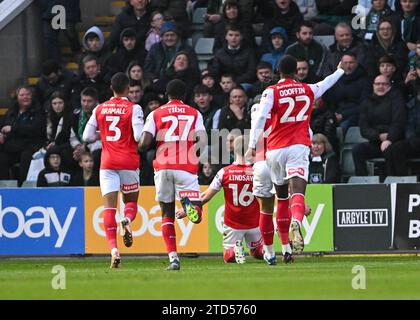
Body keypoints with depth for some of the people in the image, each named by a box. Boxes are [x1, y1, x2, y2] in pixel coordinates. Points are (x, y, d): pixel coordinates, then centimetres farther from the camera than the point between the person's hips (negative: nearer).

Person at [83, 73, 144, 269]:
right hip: (129, 162, -1)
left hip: (107, 163, 1)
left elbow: (87, 136, 7)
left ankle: (113, 250, -20)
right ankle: (127, 220, -20)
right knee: (131, 201, 18)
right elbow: (139, 137, -13)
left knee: (109, 207, -3)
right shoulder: (133, 109, -4)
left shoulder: (100, 109, 5)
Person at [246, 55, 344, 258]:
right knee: (297, 193, -16)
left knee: (282, 198, 15)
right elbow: (326, 84, 33)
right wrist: (340, 71, 53)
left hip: (275, 150, 0)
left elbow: (260, 118, -12)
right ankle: (296, 224, -49)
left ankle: (285, 248, 20)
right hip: (298, 148, 0)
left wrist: (252, 146, -13)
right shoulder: (308, 90, 11)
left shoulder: (271, 92, 1)